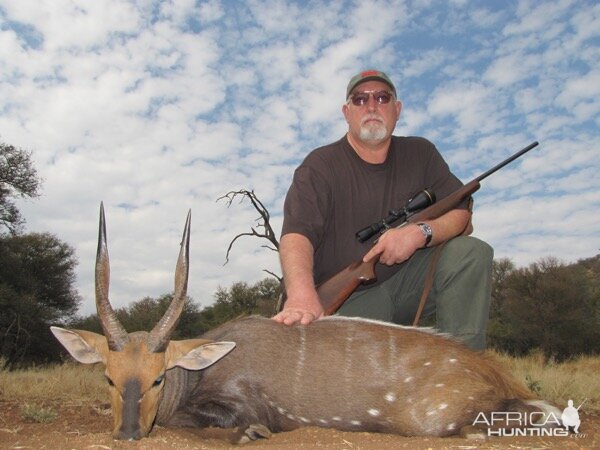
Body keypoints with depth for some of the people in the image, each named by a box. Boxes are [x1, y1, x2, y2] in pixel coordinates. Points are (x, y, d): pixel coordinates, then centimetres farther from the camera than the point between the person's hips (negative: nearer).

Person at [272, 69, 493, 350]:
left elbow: (460, 213, 2)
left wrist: (420, 232, -21)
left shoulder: (420, 154, 7)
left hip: (407, 281, 4)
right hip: (347, 300, -4)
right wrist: (301, 294, -44)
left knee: (472, 252, -18)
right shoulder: (319, 166, -7)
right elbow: (296, 234, -23)